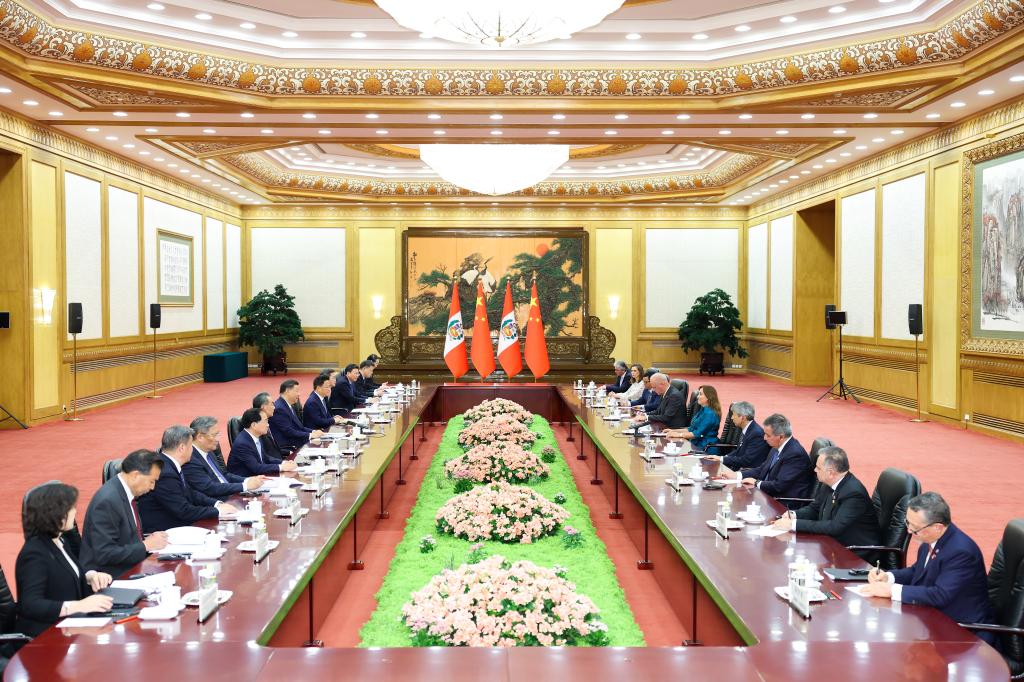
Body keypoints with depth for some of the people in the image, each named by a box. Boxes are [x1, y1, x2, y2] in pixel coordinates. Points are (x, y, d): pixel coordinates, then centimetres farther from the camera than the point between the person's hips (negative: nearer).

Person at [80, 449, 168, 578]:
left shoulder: (126, 491, 5)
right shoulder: (107, 501, -21)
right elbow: (105, 554, -23)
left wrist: (148, 539, 0)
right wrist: (146, 545, -17)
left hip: (127, 568, 8)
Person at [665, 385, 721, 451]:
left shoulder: (710, 414, -16)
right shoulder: (702, 410, 17)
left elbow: (698, 433, -20)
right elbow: (692, 429, 21)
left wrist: (679, 434, -17)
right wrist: (674, 431, 11)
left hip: (704, 447, -10)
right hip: (695, 443, 10)